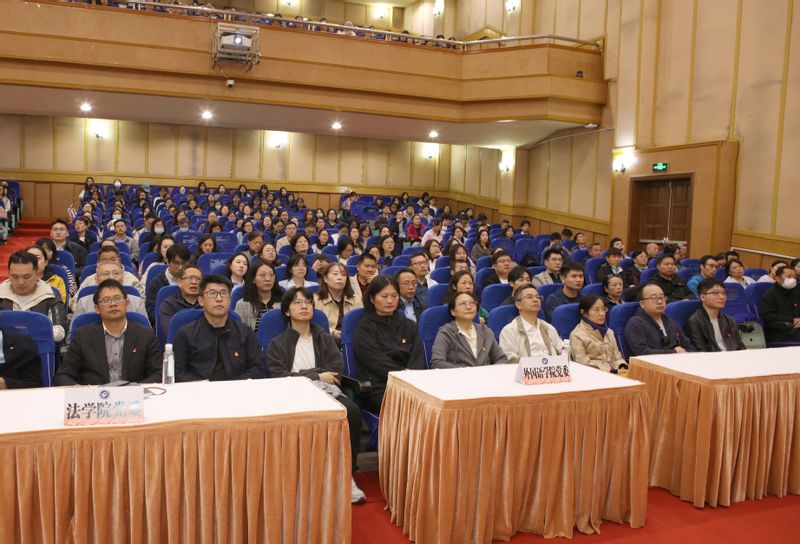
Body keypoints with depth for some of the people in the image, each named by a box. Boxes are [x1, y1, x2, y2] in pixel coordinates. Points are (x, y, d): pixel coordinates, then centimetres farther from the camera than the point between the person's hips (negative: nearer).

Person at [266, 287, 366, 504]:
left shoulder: (324, 339, 25)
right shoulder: (277, 344, 17)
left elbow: (337, 369, 8)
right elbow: (280, 377, 0)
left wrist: (302, 375, -5)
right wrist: (317, 376, -4)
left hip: (326, 391, 3)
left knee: (352, 412, -32)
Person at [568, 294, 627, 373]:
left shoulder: (609, 332, 19)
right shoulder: (577, 335, -3)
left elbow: (616, 355, 20)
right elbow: (583, 363, -10)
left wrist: (622, 367, -4)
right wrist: (612, 371, -17)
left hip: (615, 373, 7)